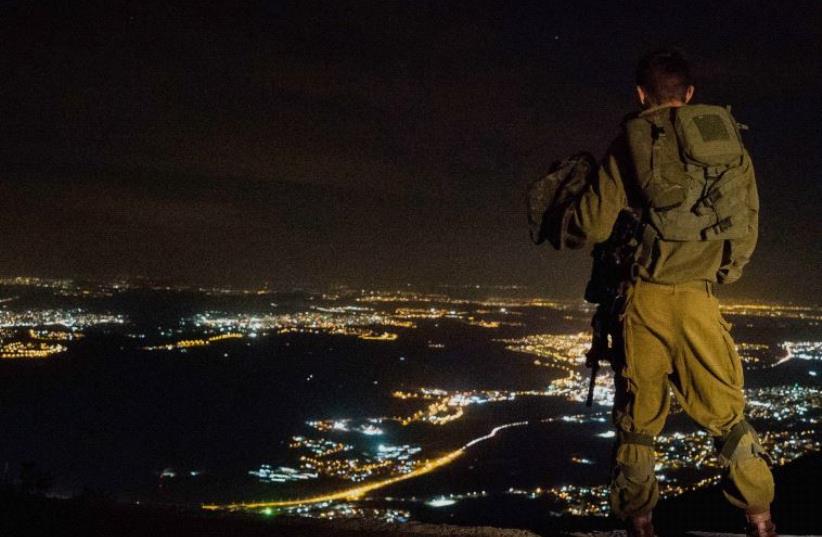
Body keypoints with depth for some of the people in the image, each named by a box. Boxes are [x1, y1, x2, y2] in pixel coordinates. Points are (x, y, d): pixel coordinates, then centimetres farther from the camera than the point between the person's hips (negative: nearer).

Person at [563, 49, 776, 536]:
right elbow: (749, 227, 11)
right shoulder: (730, 140, 8)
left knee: (637, 417, 9)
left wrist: (566, 228, 19)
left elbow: (593, 227, -3)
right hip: (699, 299, 2)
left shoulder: (634, 141, -1)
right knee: (728, 411, 11)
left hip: (645, 297, -2)